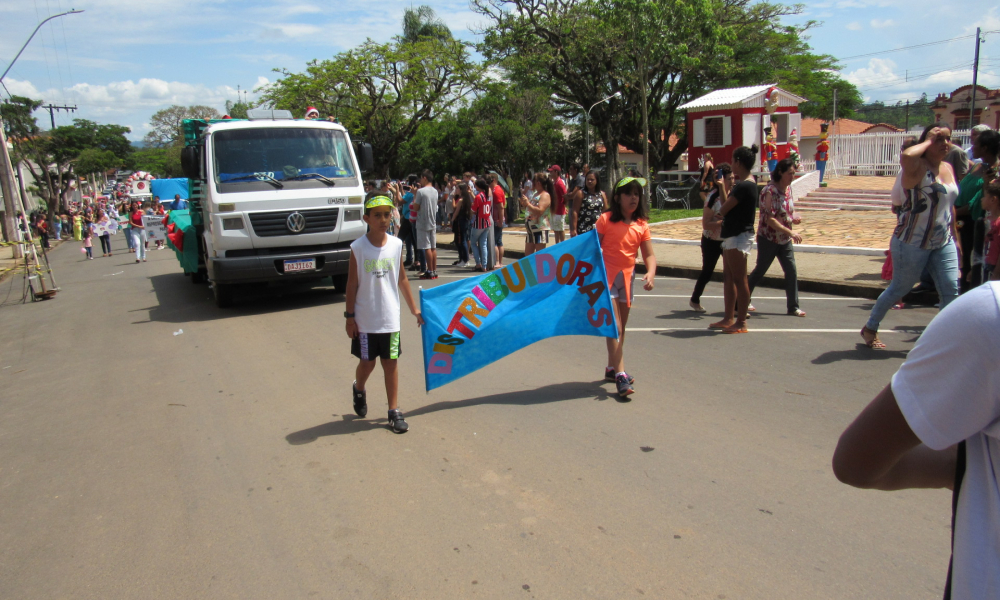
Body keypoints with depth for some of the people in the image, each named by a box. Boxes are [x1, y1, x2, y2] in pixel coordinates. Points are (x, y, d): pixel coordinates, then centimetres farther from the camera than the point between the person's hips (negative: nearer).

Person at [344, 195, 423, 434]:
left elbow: (402, 279, 9)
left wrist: (414, 309, 12)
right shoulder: (358, 248, -8)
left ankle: (394, 411, 16)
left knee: (391, 363, 7)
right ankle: (358, 389, 43)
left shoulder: (396, 245, 1)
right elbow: (352, 284, -5)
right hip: (365, 320, -2)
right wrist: (349, 316, -6)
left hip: (390, 318, 2)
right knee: (367, 362, 11)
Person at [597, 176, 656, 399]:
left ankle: (612, 368, 31)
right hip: (607, 275, -5)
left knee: (621, 327, 15)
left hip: (627, 278, 5)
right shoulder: (606, 219, -9)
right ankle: (620, 375, -9)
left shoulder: (642, 225, 2)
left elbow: (649, 255, 0)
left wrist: (650, 273, -19)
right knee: (614, 326, -10)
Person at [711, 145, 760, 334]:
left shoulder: (744, 185, -19)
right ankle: (729, 318, 23)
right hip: (732, 235, 11)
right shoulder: (747, 182, 14)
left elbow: (724, 209, -17)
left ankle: (741, 322, 3)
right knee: (728, 278, 15)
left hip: (739, 237, -11)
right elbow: (729, 207, 11)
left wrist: (720, 213, 2)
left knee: (739, 279, -4)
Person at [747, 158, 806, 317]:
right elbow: (769, 219, -23)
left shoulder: (788, 189, 5)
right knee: (760, 271, 5)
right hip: (768, 238, -7)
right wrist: (790, 232, -26)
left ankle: (793, 306, 10)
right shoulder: (770, 191, -18)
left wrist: (794, 218, -3)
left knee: (792, 271, 2)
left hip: (785, 240, 7)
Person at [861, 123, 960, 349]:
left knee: (951, 290, -2)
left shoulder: (948, 168, 11)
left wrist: (954, 236, 20)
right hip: (913, 241, -7)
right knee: (899, 288, 6)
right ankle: (870, 329, 25)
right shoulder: (918, 167, -12)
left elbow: (950, 204, 20)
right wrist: (927, 142, -20)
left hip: (943, 242, 7)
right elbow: (906, 156, -38)